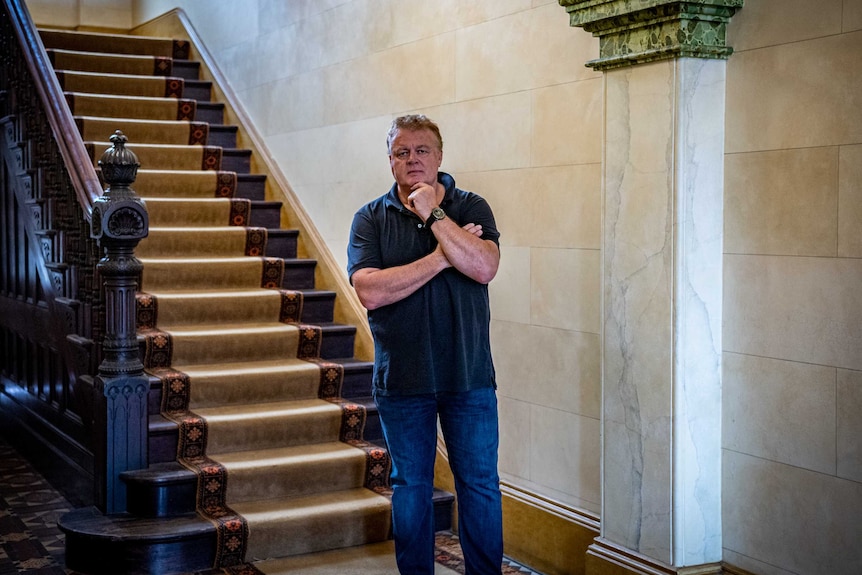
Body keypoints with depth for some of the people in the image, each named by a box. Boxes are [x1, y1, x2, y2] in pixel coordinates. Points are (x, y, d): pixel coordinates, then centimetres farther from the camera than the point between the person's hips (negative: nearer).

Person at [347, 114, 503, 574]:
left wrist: (433, 214, -17)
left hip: (469, 377, 0)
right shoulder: (371, 218, 0)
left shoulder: (471, 207, 1)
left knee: (479, 484, 8)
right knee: (410, 486, 12)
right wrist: (441, 258, -16)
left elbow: (484, 268, -18)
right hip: (401, 381, 0)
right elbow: (370, 291, -15)